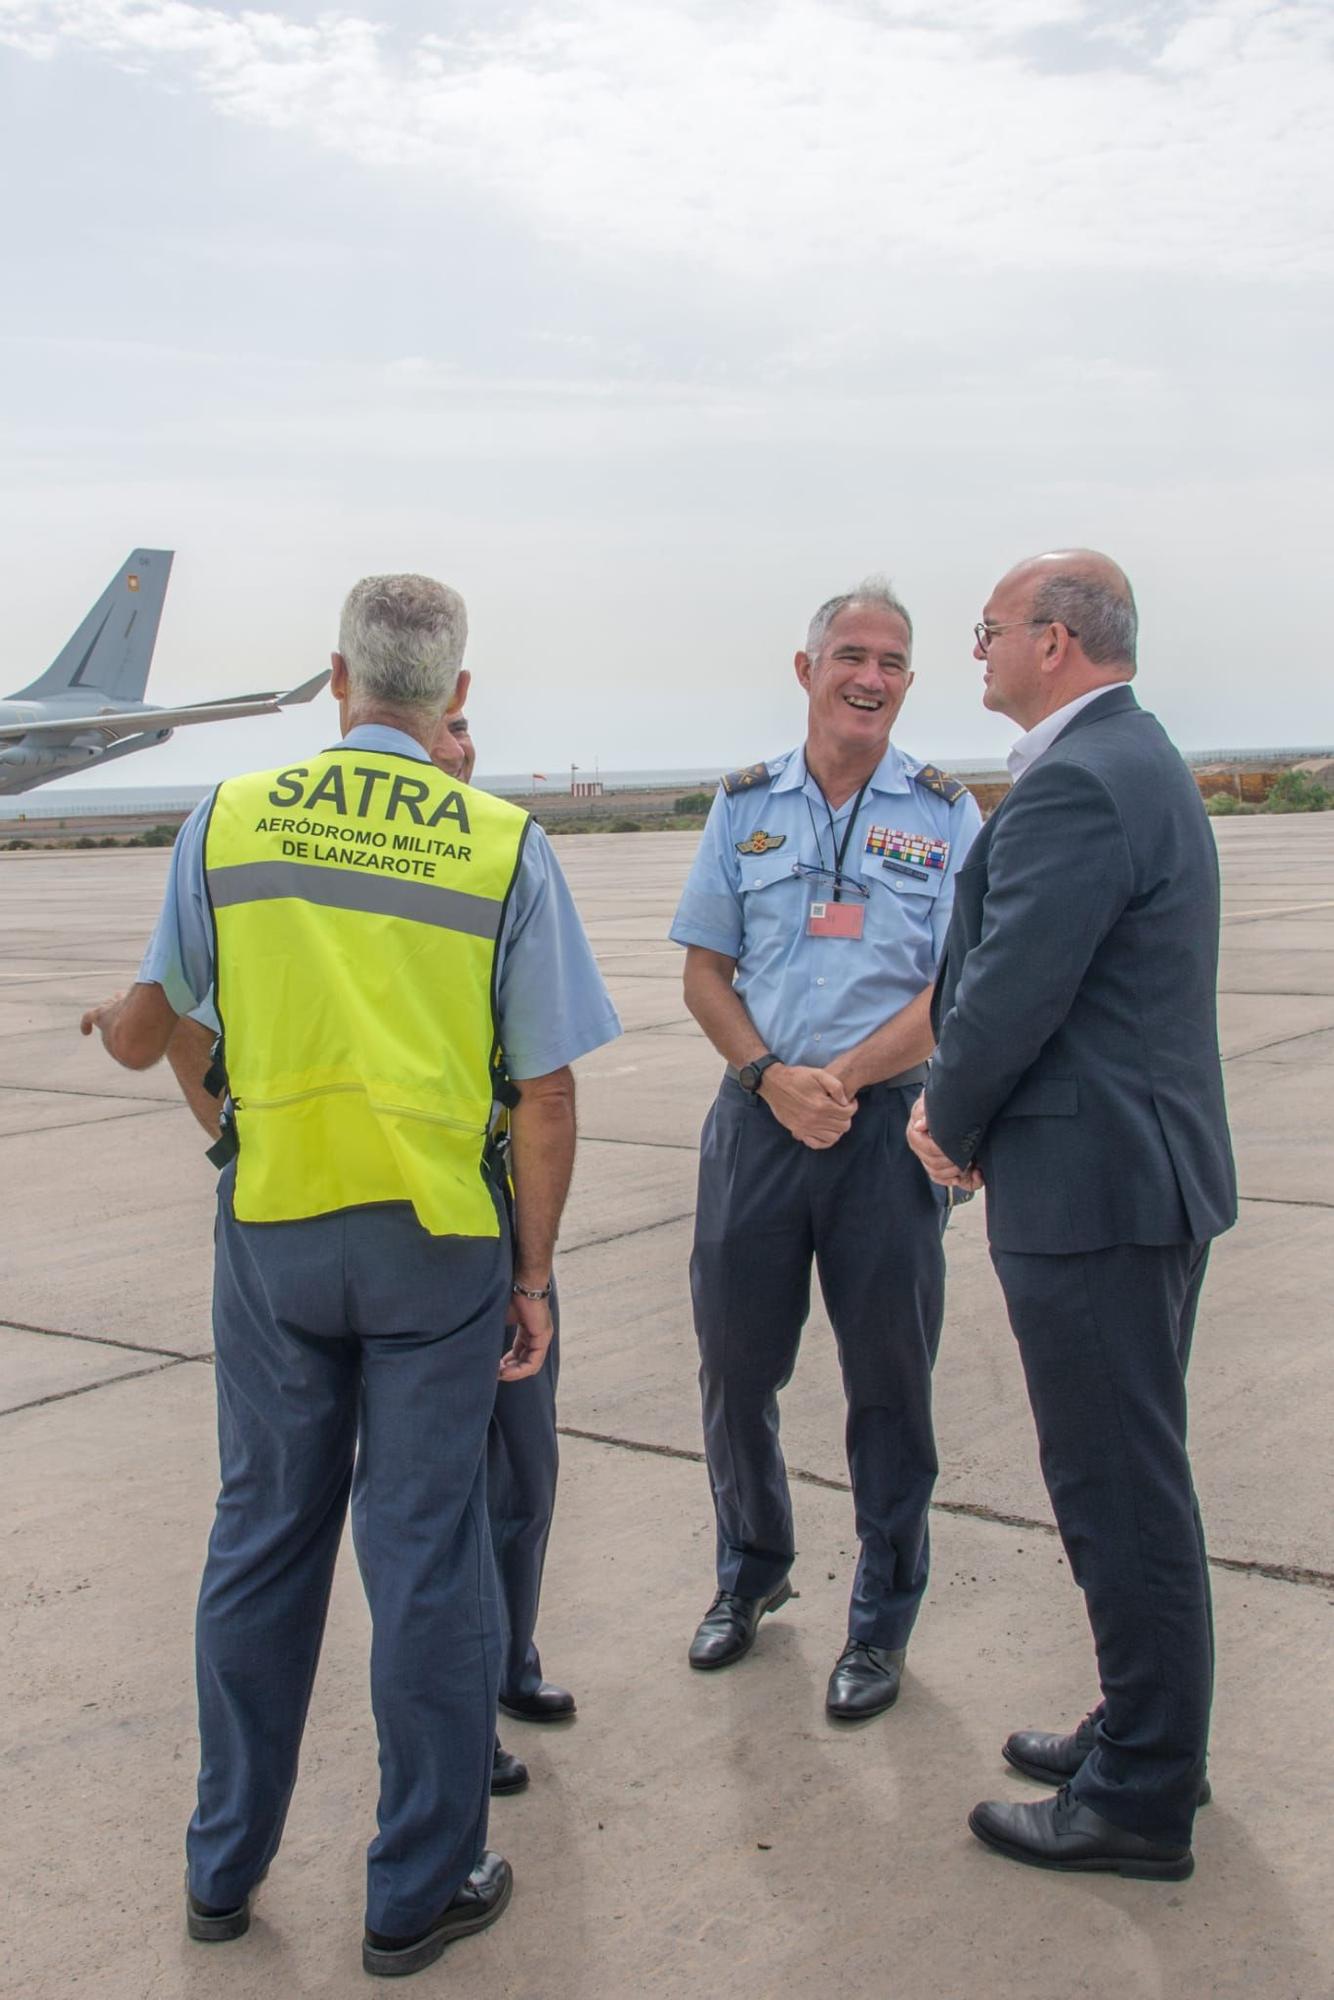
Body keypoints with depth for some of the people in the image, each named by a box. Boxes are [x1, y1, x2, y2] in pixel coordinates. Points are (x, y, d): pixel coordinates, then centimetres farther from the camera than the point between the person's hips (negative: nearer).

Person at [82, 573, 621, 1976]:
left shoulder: (228, 820, -1)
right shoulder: (506, 848, -7)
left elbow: (152, 1020, 10)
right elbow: (545, 1091, -7)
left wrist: (114, 1027, 34)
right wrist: (533, 1273, 3)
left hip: (272, 1229, 2)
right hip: (436, 1241, -2)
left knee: (263, 1540, 16)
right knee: (424, 1553, 8)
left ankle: (225, 1869, 31)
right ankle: (420, 1889, 21)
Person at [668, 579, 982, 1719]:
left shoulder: (947, 815, 1)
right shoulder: (746, 806, 7)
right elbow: (705, 972, 6)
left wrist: (838, 1080, -17)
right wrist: (773, 1079, -10)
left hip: (887, 1123, -2)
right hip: (756, 1115, 2)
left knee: (890, 1380, 5)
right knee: (735, 1364, 11)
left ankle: (882, 1624, 22)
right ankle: (752, 1574, 35)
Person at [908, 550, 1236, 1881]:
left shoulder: (1076, 786, -20)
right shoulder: (1135, 759, 14)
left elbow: (1012, 992, -21)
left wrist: (950, 1123, -4)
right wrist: (967, 1117, 10)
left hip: (1092, 1187, -11)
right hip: (1150, 1171, 11)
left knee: (1121, 1494, 1)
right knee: (1133, 1482, 20)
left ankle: (1141, 1799, 15)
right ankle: (1149, 1734, 35)